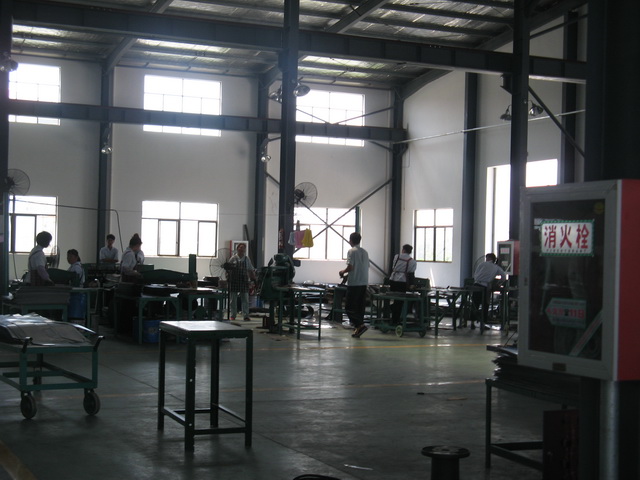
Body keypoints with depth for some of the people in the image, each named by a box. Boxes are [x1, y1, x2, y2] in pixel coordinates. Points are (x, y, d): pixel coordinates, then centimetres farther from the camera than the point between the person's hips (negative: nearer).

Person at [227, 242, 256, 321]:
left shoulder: (247, 259, 7)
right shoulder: (233, 259, 1)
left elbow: (251, 270, 11)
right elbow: (228, 269, 2)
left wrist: (254, 279, 1)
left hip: (244, 282, 1)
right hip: (234, 281, -1)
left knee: (245, 299, 1)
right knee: (233, 299, 5)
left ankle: (246, 316, 4)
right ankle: (232, 315, 13)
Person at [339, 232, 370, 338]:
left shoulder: (351, 251, -8)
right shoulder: (365, 252, 14)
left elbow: (350, 267, -17)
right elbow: (367, 267, 15)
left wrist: (343, 272, 3)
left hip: (354, 283, -7)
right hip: (364, 283, 7)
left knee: (349, 307, -3)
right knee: (360, 307, 10)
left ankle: (360, 325, -18)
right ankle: (358, 329, 11)